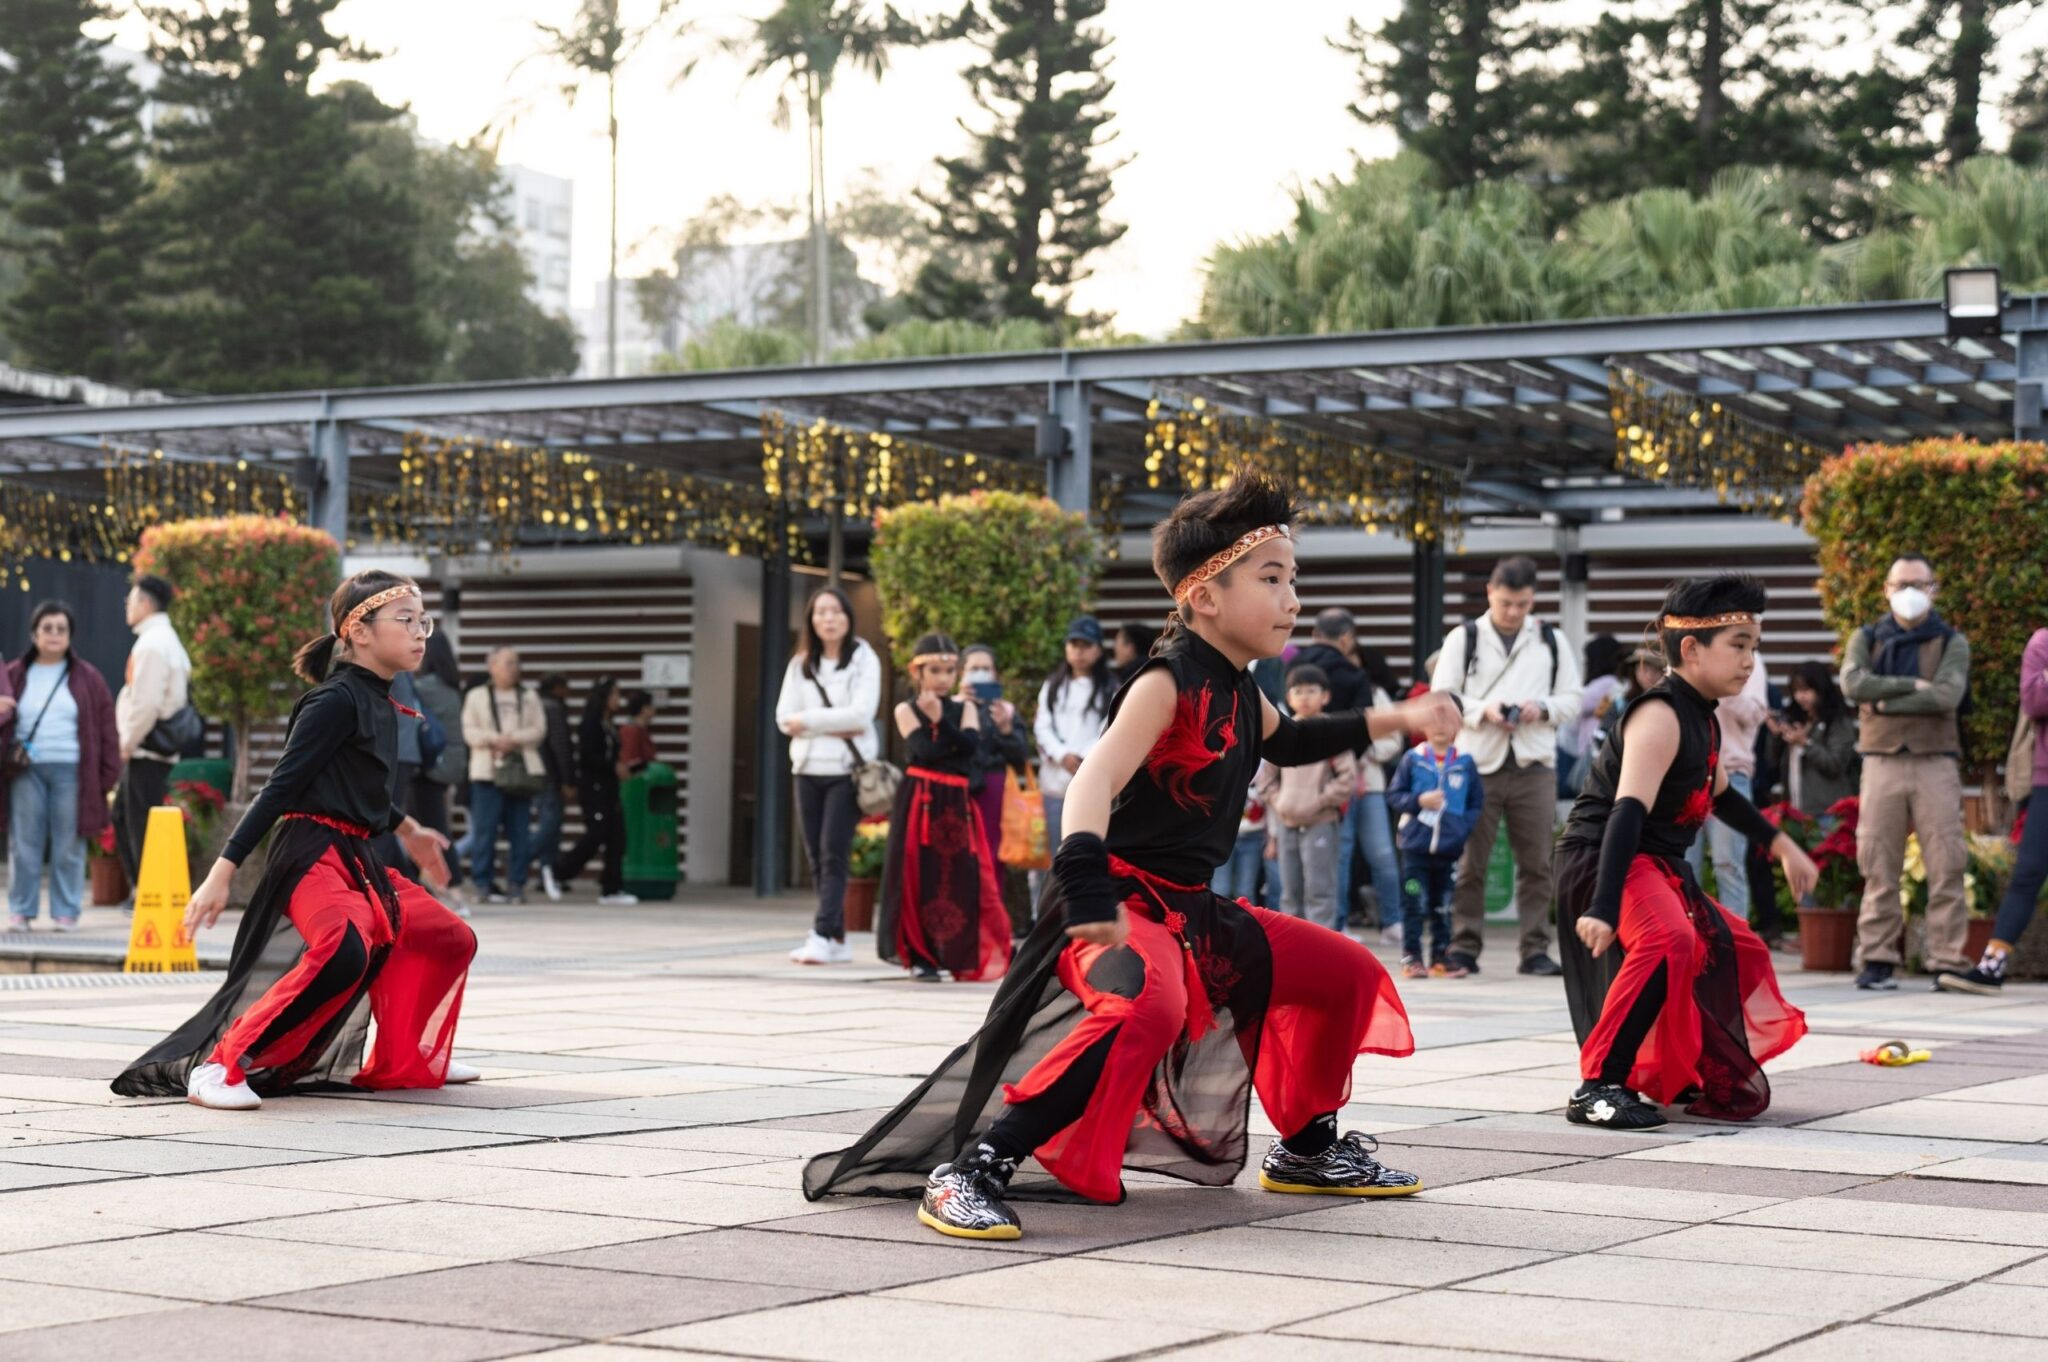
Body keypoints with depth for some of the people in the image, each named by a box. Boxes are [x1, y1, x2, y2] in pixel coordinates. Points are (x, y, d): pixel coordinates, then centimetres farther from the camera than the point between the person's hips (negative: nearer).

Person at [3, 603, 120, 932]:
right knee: (23, 845, 1)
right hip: (26, 771, 1)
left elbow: (106, 729, 6)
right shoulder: (13, 676, 9)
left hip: (70, 772, -1)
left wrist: (107, 775, -1)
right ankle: (20, 911, 8)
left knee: (68, 848, 0)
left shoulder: (87, 678, 7)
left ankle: (66, 912, 7)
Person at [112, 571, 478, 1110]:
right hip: (312, 856, -10)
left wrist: (407, 829, 47)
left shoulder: (379, 703, 14)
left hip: (358, 859, 10)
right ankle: (222, 1066, -28)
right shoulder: (336, 700, -13)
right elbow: (280, 788, -18)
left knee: (450, 940, 15)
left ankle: (405, 1060, 30)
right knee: (344, 949, -35)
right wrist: (222, 872, -22)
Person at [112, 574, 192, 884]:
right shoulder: (167, 640, 16)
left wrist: (128, 743, -12)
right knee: (123, 818, 17)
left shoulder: (152, 644, -16)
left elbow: (146, 703, -23)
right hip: (159, 749, 10)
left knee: (141, 827, -5)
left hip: (145, 752, -10)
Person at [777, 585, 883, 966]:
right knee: (817, 858, 3)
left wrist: (807, 720, -8)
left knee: (833, 854, -12)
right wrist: (832, 727, -9)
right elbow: (784, 717, 2)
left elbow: (861, 713, -12)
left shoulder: (864, 660, 1)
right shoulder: (800, 664, 12)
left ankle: (823, 936, -18)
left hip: (848, 768, -5)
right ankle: (838, 940, 8)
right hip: (809, 768, 5)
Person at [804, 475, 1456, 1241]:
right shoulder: (1168, 683, -17)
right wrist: (1088, 882, -48)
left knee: (1349, 975, 17)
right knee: (1148, 1006, -41)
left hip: (1194, 912, 10)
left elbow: (1287, 743, 36)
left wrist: (1391, 722, 33)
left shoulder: (1240, 693, 11)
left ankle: (1306, 1148, 35)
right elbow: (1096, 781, -32)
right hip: (1126, 903, -10)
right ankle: (974, 1171, -37)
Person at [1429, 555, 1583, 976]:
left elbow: (1572, 701, 12)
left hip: (1535, 766, 2)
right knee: (1470, 862, 0)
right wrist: (1483, 711, -14)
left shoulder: (1552, 641, 12)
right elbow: (1441, 699, 2)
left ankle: (1536, 949, 7)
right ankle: (1464, 947, 6)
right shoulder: (1463, 638, 6)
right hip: (1477, 764, -1)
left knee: (1536, 863, 2)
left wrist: (1543, 708, -9)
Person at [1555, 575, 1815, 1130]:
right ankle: (1599, 1086, -34)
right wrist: (1604, 907, -40)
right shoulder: (1661, 715, -20)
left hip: (1659, 867, 11)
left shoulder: (1702, 718, 10)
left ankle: (1686, 1076, 39)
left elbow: (1719, 794, 30)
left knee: (1738, 952, 23)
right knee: (1668, 941, -37)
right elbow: (1627, 813, -31)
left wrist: (1781, 844, 37)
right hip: (1604, 860, -11)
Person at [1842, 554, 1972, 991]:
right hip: (1882, 762, 1)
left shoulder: (1952, 643, 9)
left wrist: (1885, 702, -8)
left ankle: (1948, 961, -4)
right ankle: (1876, 960, 2)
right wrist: (1912, 685, -10)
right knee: (1879, 866, -2)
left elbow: (1947, 695, -9)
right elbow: (1852, 683, -6)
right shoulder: (1866, 639, 14)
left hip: (1936, 762, -1)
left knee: (1946, 865, -6)